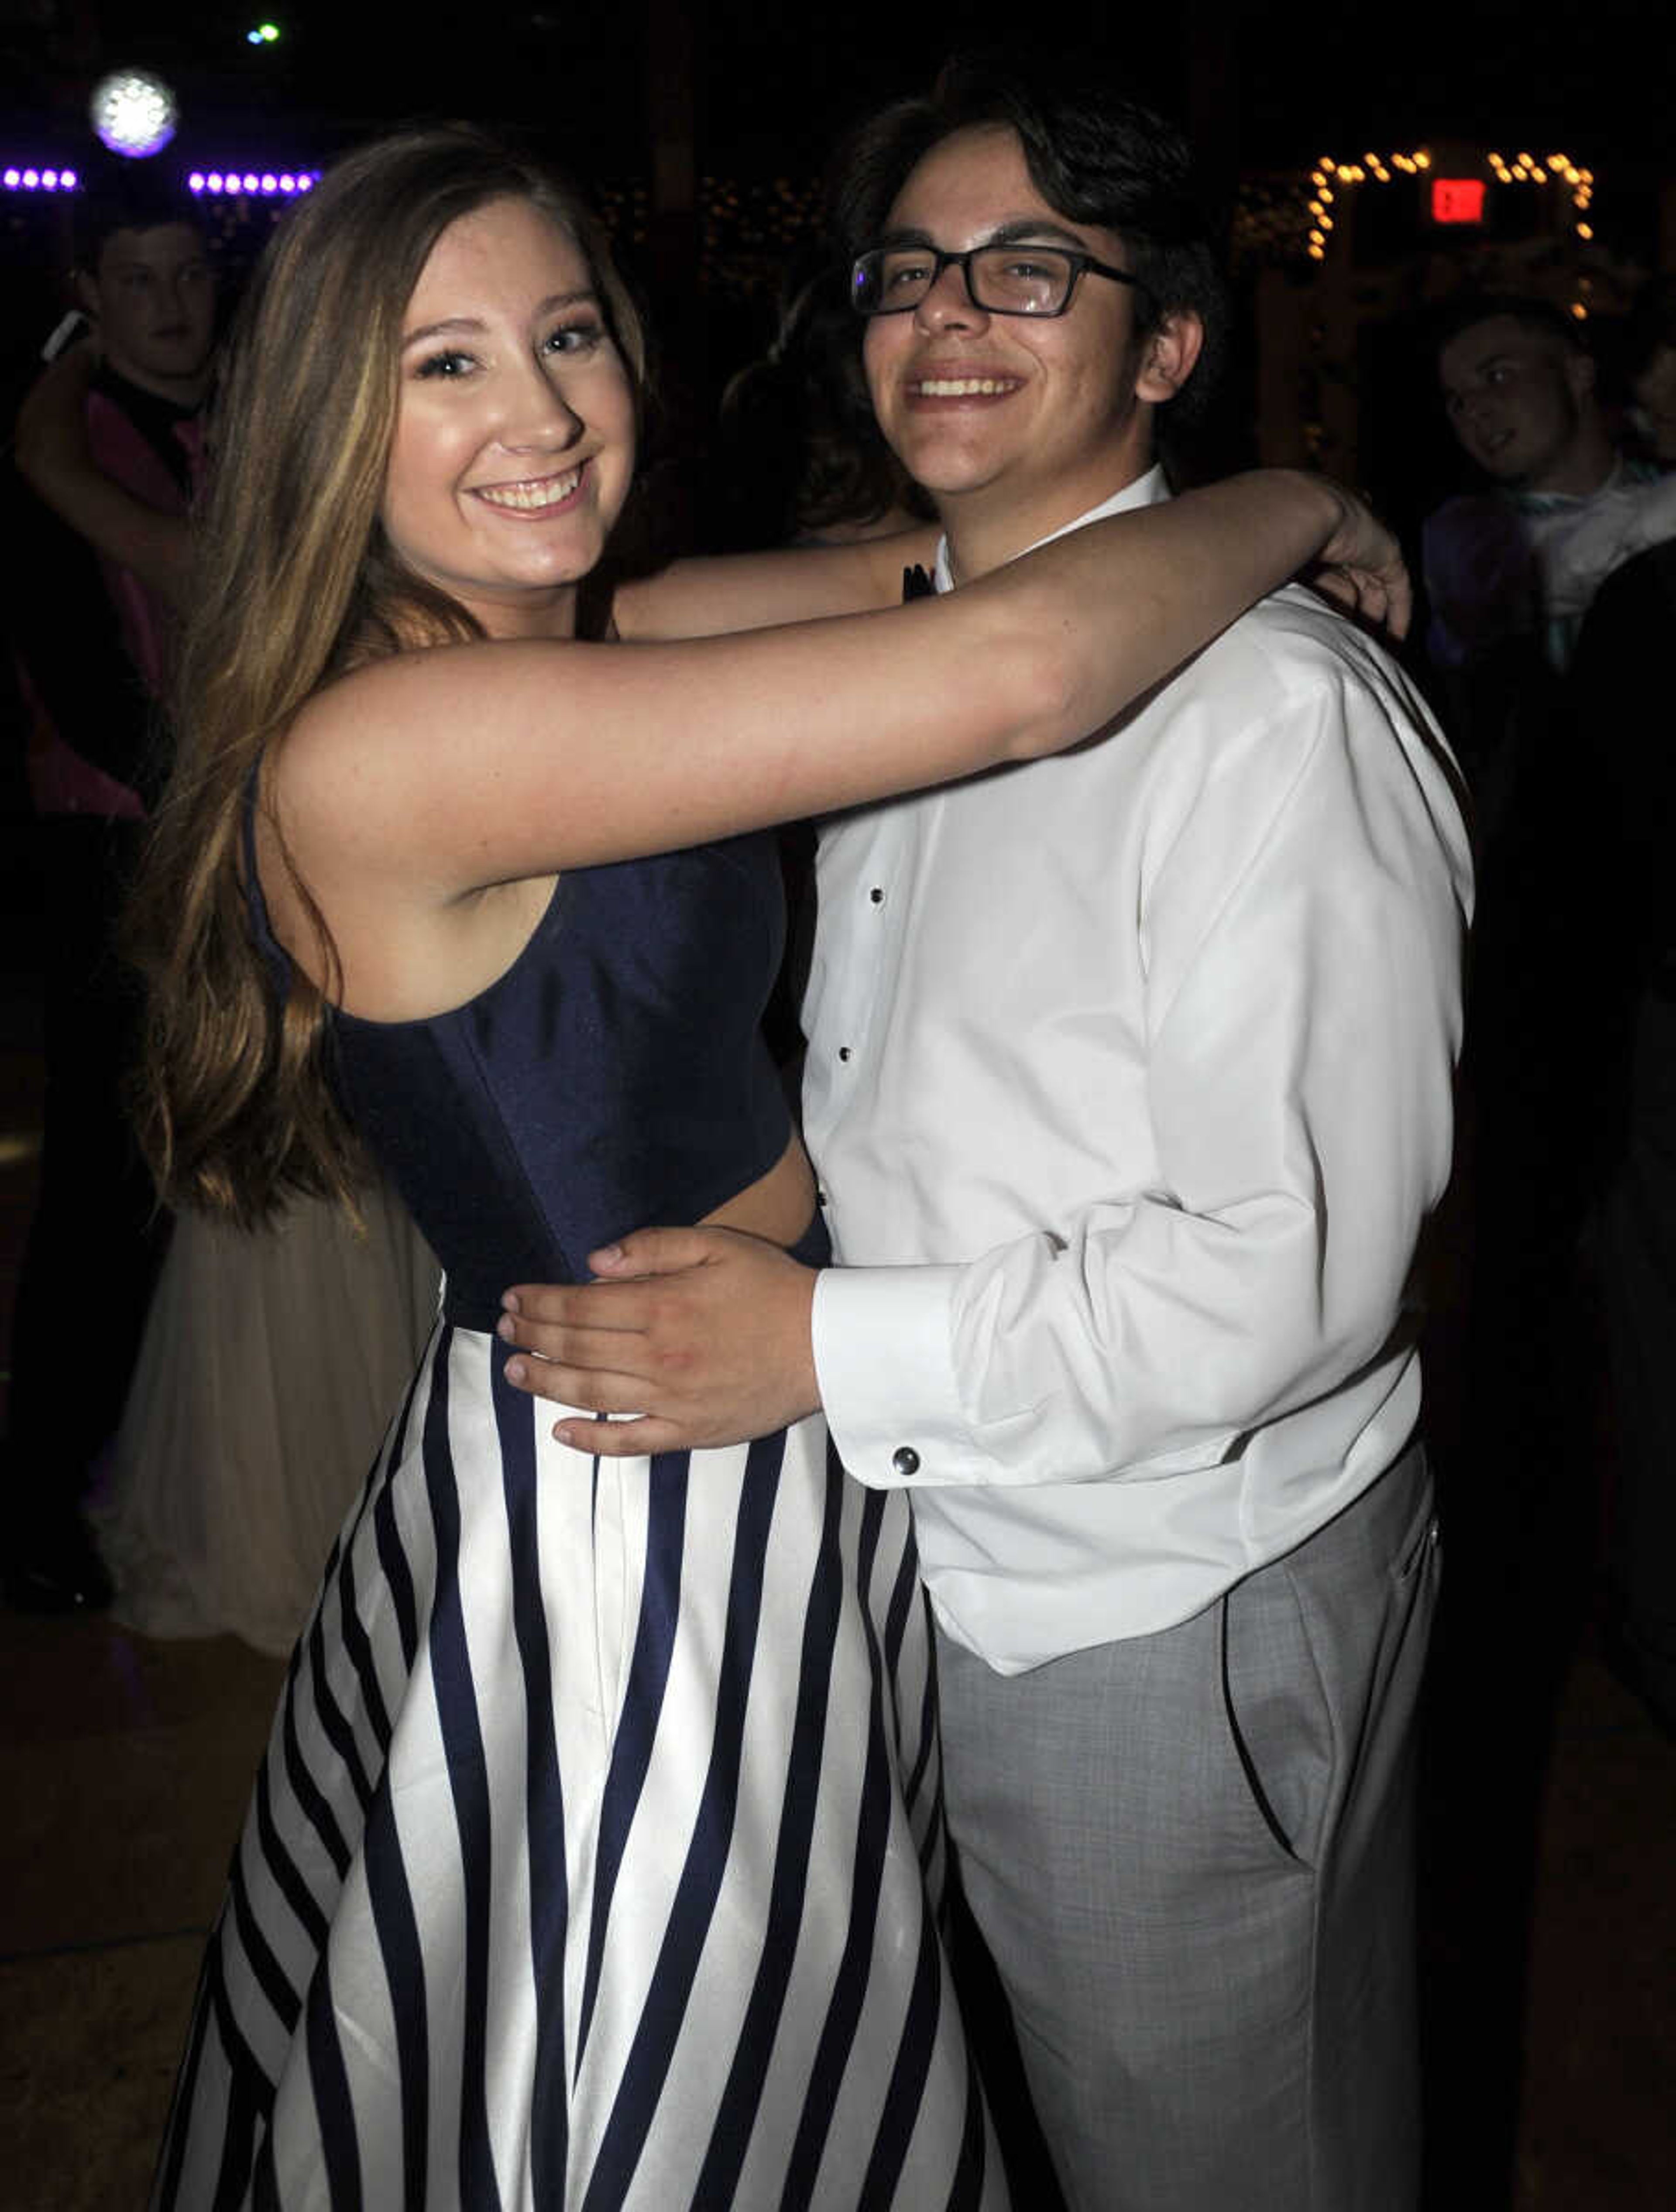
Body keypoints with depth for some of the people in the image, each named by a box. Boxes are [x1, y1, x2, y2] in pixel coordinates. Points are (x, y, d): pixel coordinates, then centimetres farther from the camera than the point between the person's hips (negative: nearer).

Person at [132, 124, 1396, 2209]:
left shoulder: (546, 648, 2)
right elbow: (1023, 669, -30)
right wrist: (1292, 504, -12)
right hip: (628, 1525, -9)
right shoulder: (378, 746, -27)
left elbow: (895, 572, 11)